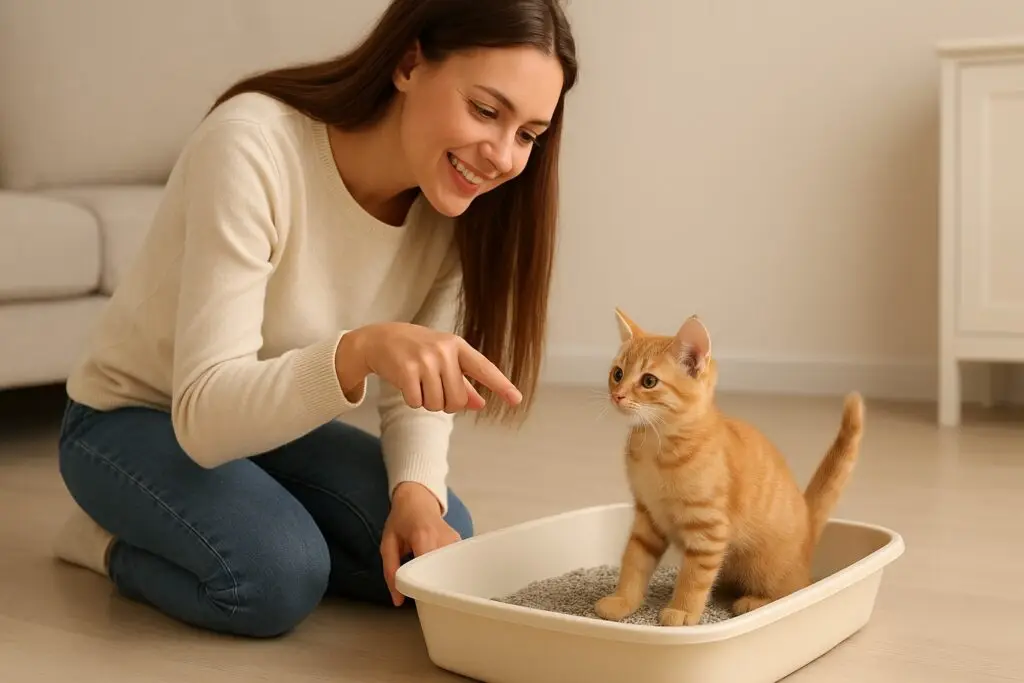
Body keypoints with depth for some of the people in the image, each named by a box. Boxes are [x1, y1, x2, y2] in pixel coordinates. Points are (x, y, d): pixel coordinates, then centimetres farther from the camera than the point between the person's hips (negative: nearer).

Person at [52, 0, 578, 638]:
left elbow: (418, 398, -6)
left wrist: (416, 489, -28)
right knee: (277, 575, -29)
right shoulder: (252, 147, -32)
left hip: (278, 421, 6)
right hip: (132, 418, -5)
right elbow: (205, 416, -37)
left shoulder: (452, 206, -13)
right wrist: (361, 350, -54)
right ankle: (118, 542, 1)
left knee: (437, 547, -16)